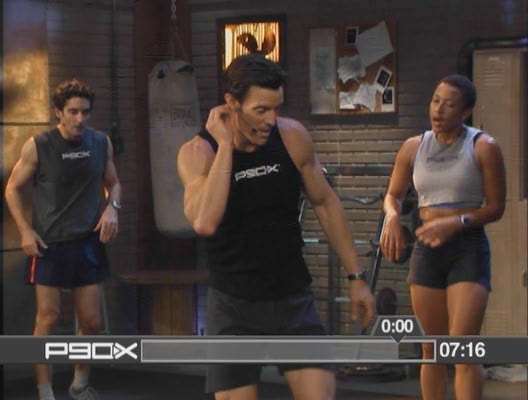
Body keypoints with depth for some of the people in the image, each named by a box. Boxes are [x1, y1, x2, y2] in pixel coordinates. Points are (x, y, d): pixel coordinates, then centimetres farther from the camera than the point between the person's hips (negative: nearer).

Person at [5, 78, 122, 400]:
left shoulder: (101, 143, 0)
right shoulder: (37, 147, -9)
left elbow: (113, 183, 16)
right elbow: (13, 188, 1)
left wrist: (112, 207, -6)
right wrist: (26, 230, -9)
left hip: (88, 243, 3)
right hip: (49, 244, -3)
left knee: (92, 321, 7)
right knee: (48, 317, -2)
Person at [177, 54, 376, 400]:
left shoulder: (293, 137, -7)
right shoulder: (198, 152, -14)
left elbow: (326, 203, 8)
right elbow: (205, 222, -32)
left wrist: (356, 277, 8)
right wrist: (225, 145, -27)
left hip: (293, 297, 2)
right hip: (234, 306, -2)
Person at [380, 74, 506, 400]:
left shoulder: (483, 147, -4)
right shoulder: (414, 147, 7)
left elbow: (496, 208, -3)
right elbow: (393, 194, 19)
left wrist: (457, 222, -18)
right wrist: (392, 216, -4)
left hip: (469, 249, -4)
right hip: (426, 249, 4)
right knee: (432, 350, 8)